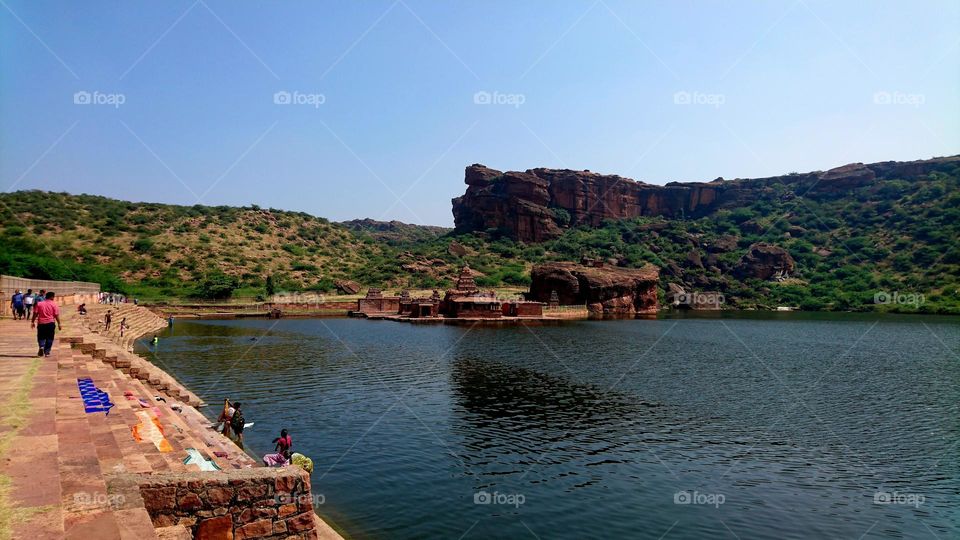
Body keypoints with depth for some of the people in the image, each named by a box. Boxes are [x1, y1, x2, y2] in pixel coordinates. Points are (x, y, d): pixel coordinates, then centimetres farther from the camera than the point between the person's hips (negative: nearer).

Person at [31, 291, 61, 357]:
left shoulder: (39, 304, 5)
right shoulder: (54, 304, -2)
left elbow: (35, 314, 2)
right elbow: (56, 315, -5)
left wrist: (32, 322, 10)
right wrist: (59, 324, -1)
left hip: (41, 323, 2)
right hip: (50, 323, -2)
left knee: (41, 337, 12)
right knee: (49, 338, 8)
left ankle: (41, 346, -15)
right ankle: (47, 352, 7)